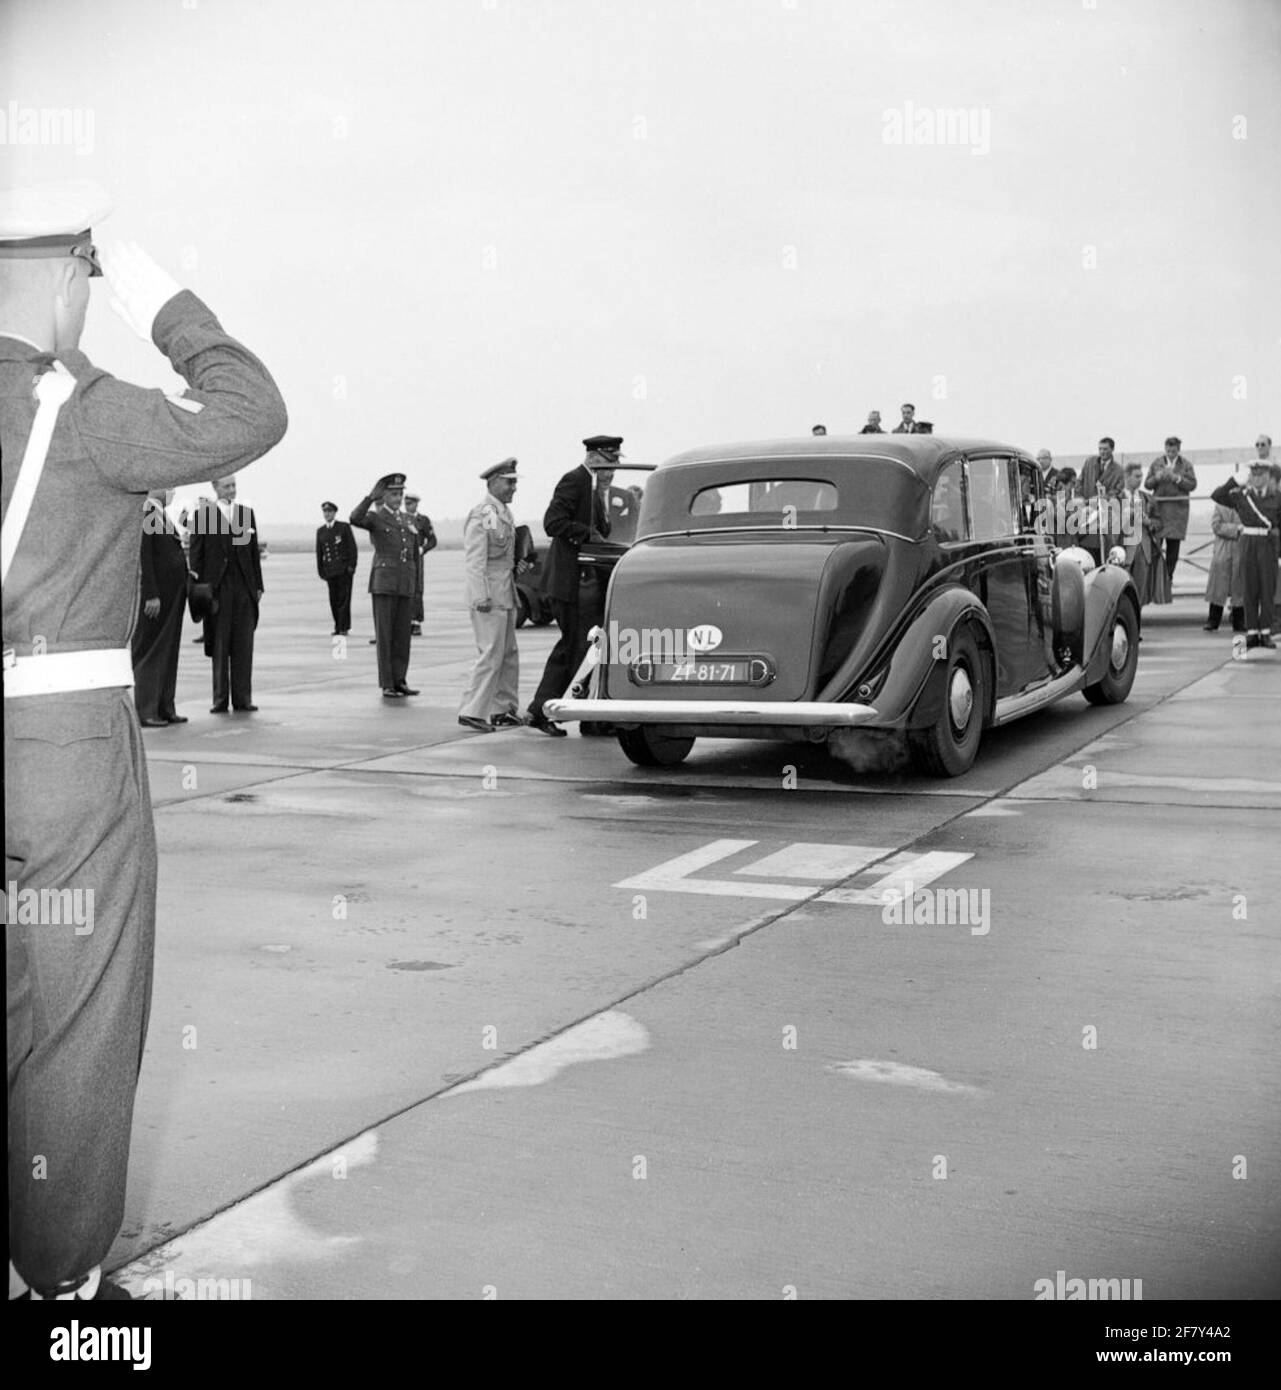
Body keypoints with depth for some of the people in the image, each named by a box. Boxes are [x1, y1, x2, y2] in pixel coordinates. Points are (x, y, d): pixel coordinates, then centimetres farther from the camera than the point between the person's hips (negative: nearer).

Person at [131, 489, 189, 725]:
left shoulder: (163, 515, 15)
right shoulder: (144, 513, -14)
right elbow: (143, 557, -19)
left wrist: (185, 573, 10)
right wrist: (152, 595, -22)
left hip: (173, 595, 9)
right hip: (156, 594, -9)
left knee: (169, 652, 12)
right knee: (150, 652, -4)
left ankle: (165, 708, 18)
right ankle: (145, 712, 1)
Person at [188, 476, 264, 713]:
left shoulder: (247, 513, 13)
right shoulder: (203, 514, 3)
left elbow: (254, 551, 13)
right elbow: (195, 553, 1)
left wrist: (258, 586, 9)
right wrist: (199, 588, -6)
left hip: (245, 587, 3)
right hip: (218, 588, -3)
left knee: (243, 645, 1)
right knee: (219, 645, 1)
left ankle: (242, 698, 5)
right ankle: (220, 699, 5)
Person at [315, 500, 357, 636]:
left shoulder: (344, 527, 1)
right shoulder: (320, 531, 13)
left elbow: (353, 547, -2)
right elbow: (319, 552, 14)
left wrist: (351, 566, -9)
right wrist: (321, 571, 8)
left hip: (344, 569, -4)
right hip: (330, 570, 4)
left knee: (343, 599, -6)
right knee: (333, 600, 2)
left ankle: (344, 628, -3)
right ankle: (338, 627, 9)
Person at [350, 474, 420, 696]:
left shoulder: (407, 520, 16)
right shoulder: (375, 517, -1)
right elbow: (355, 519, -24)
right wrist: (371, 498, -33)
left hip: (406, 584, 6)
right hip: (383, 582, -6)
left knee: (403, 634, 6)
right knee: (384, 635, -3)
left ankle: (399, 681, 13)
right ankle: (386, 685, 0)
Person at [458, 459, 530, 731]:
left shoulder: (503, 512, 15)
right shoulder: (482, 514, -14)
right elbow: (474, 560, -19)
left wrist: (520, 563, 8)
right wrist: (480, 597, -24)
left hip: (505, 592, 10)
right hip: (488, 594, -10)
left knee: (509, 654, 13)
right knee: (491, 653, -11)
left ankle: (503, 710, 21)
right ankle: (471, 711, -6)